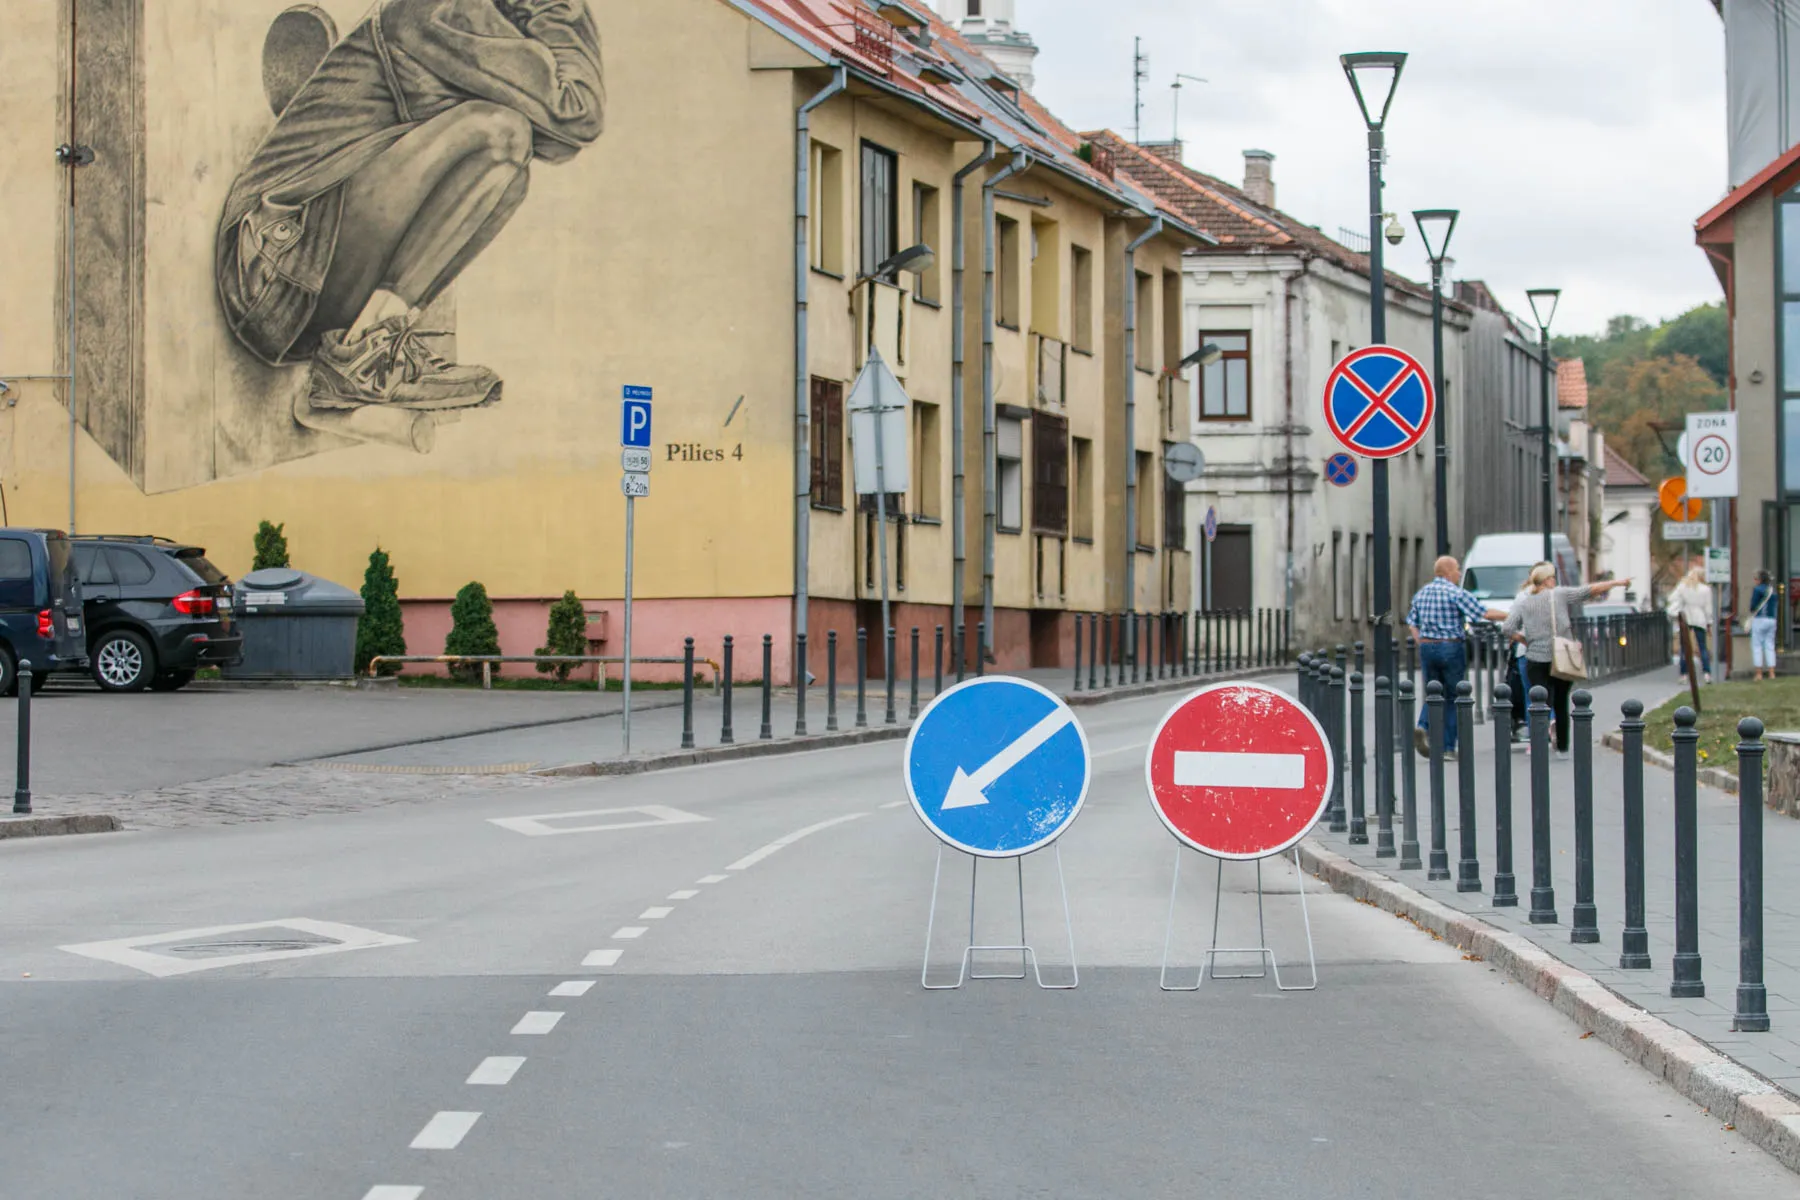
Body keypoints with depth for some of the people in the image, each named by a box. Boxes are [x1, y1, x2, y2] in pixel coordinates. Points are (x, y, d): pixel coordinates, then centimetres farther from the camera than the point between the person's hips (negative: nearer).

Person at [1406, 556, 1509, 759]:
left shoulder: (1422, 593, 10)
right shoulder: (1455, 593, -10)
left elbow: (1411, 622, 14)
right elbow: (1484, 613, -12)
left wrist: (1422, 644, 15)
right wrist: (1511, 616, -3)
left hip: (1426, 648, 5)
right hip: (1451, 647, -5)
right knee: (1452, 698, 5)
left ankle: (1422, 728, -13)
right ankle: (1448, 747, 5)